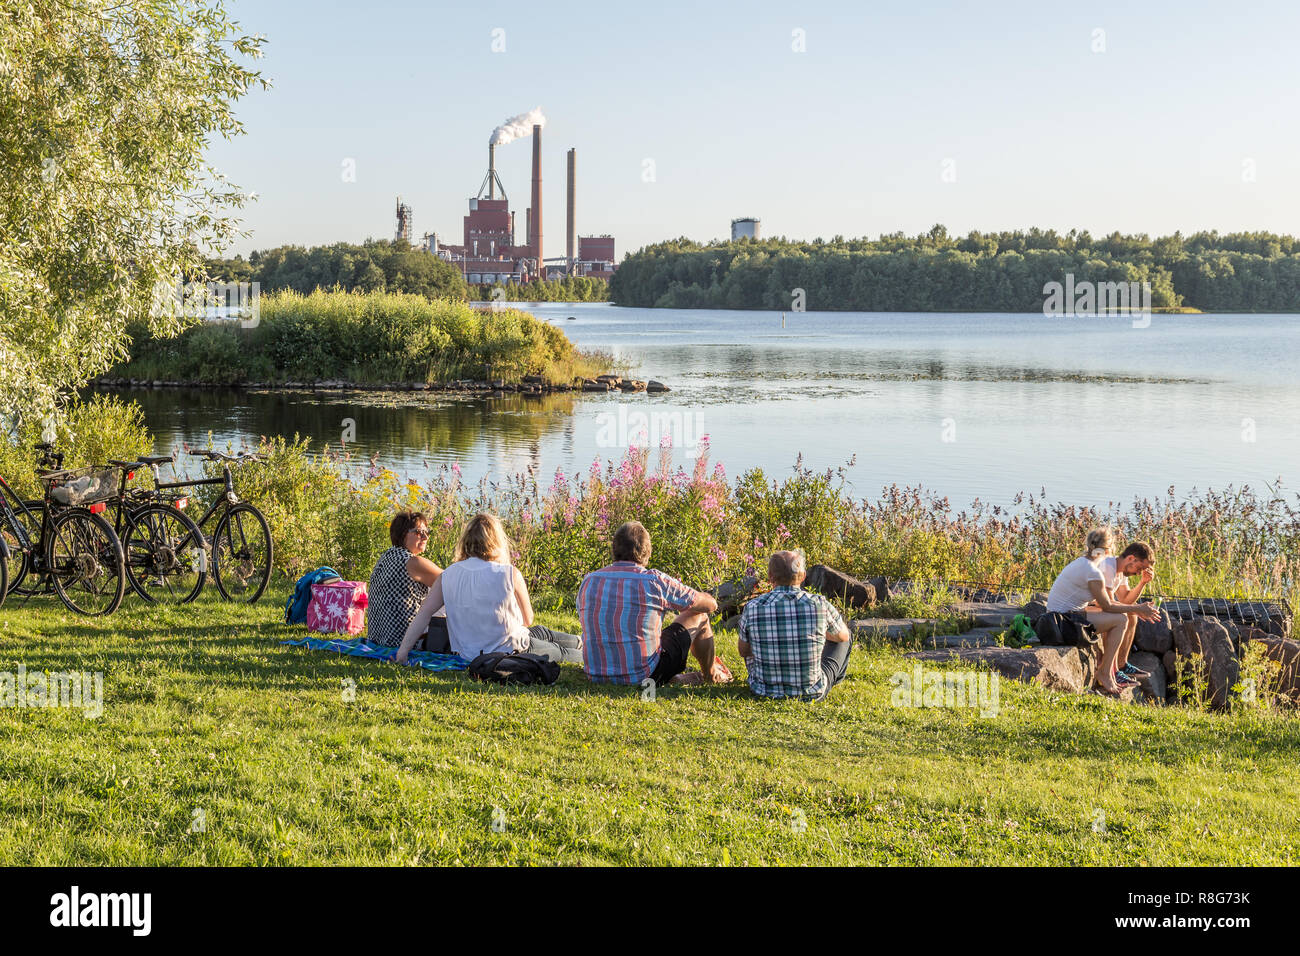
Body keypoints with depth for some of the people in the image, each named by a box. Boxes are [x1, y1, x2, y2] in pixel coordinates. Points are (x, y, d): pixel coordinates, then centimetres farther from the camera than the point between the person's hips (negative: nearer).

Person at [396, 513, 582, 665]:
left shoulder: (448, 576, -8)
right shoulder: (510, 573, -17)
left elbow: (424, 613, -11)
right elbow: (528, 620, -5)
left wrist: (403, 650, -7)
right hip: (509, 652, -5)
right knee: (558, 651, 28)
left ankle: (580, 643, 58)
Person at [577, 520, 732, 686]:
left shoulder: (588, 581, 0)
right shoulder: (654, 581, -12)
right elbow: (710, 604, 0)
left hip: (597, 677, 5)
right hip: (644, 676, -5)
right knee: (699, 615, 15)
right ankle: (711, 675, 39)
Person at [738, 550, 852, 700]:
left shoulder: (752, 608, -15)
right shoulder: (819, 604, -16)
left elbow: (743, 651, 4)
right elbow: (843, 636, 7)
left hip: (765, 692, 1)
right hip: (813, 694, -1)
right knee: (843, 640, 26)